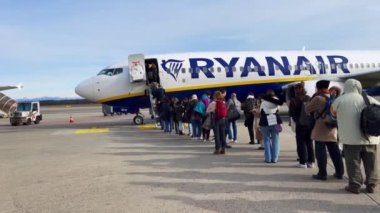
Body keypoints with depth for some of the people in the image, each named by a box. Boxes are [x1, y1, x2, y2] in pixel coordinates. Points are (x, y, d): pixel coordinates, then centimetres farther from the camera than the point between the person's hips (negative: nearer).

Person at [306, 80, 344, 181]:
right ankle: (339, 172, 17)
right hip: (332, 129, 7)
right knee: (334, 151, 12)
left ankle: (322, 173, 3)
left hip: (320, 130, -7)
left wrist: (313, 97, 6)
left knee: (320, 151, 0)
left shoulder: (318, 98, -14)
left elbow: (307, 109, -3)